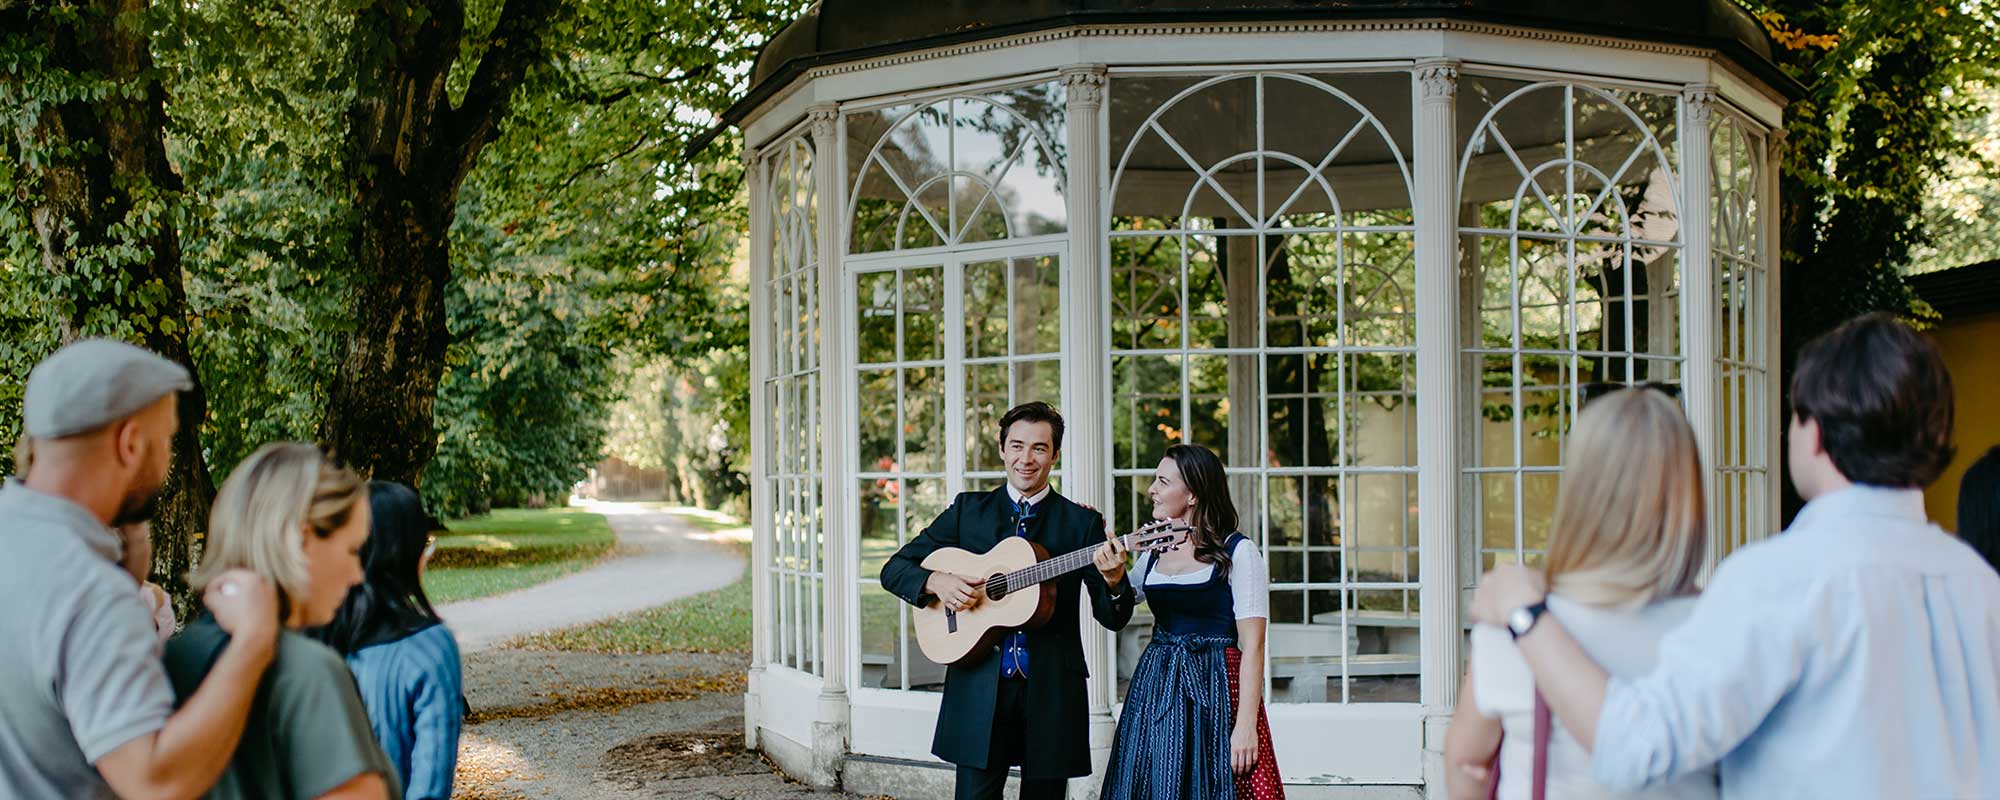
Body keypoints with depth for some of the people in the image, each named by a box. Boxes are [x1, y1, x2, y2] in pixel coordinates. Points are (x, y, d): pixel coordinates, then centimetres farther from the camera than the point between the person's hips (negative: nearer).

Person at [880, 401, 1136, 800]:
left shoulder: (1081, 523, 4)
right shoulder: (967, 510, 8)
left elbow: (1114, 618, 3)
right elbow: (895, 569, 8)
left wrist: (1113, 580, -19)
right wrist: (936, 582, -12)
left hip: (1051, 691, 0)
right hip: (979, 688, 0)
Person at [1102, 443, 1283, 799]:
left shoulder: (1238, 552, -6)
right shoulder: (1152, 552, 12)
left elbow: (1252, 646, -11)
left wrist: (1246, 726, -18)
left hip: (1215, 690, -5)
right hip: (1156, 688, 6)